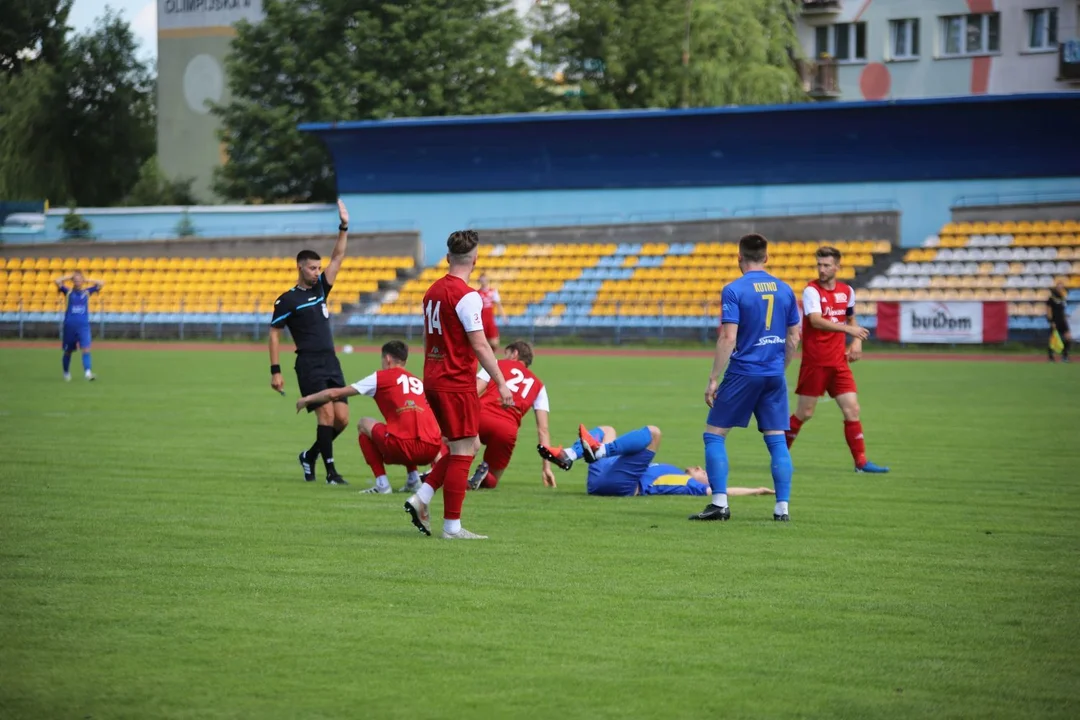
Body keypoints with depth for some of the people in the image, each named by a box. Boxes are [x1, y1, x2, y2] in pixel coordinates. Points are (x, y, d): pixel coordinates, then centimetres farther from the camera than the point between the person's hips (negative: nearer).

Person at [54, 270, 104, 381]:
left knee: (86, 348, -17)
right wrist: (69, 277, 3)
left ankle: (88, 372, -27)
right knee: (68, 351, 11)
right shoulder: (68, 292, 5)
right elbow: (57, 281, -8)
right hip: (70, 325, 0)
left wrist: (87, 280, 9)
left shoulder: (87, 292, 9)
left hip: (83, 325, 0)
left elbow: (101, 283, 8)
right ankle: (66, 373, 30)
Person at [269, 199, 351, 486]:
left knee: (342, 418, 1)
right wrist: (275, 371, -7)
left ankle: (310, 456, 20)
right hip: (309, 364, -6)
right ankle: (330, 471, -9)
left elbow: (337, 257, 11)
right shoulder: (288, 300, -2)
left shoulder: (321, 288, 14)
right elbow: (273, 333, -2)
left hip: (331, 362, 6)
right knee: (326, 414, -15)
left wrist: (344, 227, -1)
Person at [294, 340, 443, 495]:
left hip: (403, 448, -6)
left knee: (364, 424, 20)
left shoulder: (381, 377, 12)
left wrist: (307, 399, 31)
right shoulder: (417, 381, 24)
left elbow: (335, 393, 15)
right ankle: (414, 481, 21)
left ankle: (382, 484, 10)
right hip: (431, 450, 6)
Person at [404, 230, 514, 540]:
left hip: (432, 378, 9)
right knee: (463, 452, -3)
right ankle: (452, 527, -2)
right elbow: (479, 345, -18)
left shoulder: (433, 291, 11)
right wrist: (501, 384, -14)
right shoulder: (466, 296, -15)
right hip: (457, 383, -9)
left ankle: (421, 499, 8)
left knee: (470, 445, 16)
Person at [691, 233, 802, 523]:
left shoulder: (734, 290, -8)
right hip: (774, 376, 5)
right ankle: (782, 507, 4)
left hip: (743, 374, -5)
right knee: (776, 440, 8)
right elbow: (793, 338, 11)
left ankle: (720, 504, -2)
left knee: (714, 434, 5)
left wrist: (713, 379, -9)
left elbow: (728, 338, -14)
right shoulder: (785, 290, 7)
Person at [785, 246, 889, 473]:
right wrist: (848, 329, -37)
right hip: (814, 361, -5)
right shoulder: (812, 290, -11)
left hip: (838, 361, 5)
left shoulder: (847, 291, 7)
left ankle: (861, 461, 2)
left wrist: (856, 342, 6)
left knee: (852, 410, -2)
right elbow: (816, 321, -27)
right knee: (804, 413, 1)